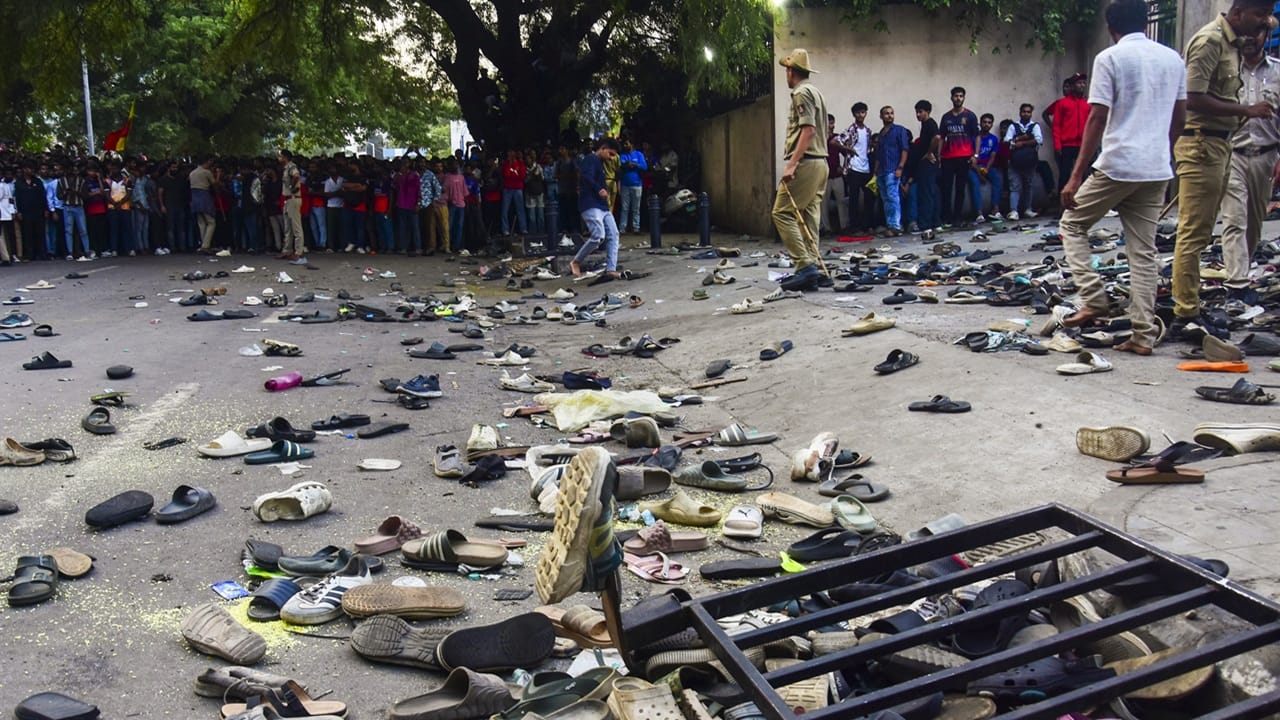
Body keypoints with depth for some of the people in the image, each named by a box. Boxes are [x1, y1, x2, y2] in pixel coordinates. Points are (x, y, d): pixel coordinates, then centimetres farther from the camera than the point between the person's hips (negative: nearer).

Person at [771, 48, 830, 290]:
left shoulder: (801, 93, -8)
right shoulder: (816, 93, 23)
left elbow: (808, 130, -19)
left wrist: (792, 164, -23)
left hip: (805, 163, -10)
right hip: (820, 161, 10)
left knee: (783, 212, -11)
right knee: (808, 216, 9)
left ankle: (806, 266, -18)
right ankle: (814, 267, 6)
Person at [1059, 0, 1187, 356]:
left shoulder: (1110, 58, -5)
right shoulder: (1173, 59, 12)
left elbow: (1097, 119, -11)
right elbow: (1179, 117, 16)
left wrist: (1076, 176, -10)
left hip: (1117, 165, -6)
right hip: (1157, 170, 6)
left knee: (1072, 223, 14)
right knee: (1144, 252, 7)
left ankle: (1094, 299, 1)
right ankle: (1143, 336, 6)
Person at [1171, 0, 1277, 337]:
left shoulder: (1231, 43, 18)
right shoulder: (1210, 40, -12)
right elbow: (1194, 100, -20)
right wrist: (1247, 110, -18)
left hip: (1218, 144, 10)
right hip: (1201, 144, -10)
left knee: (1200, 235, 12)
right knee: (1193, 235, -9)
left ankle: (1188, 308, 18)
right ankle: (1186, 316, -7)